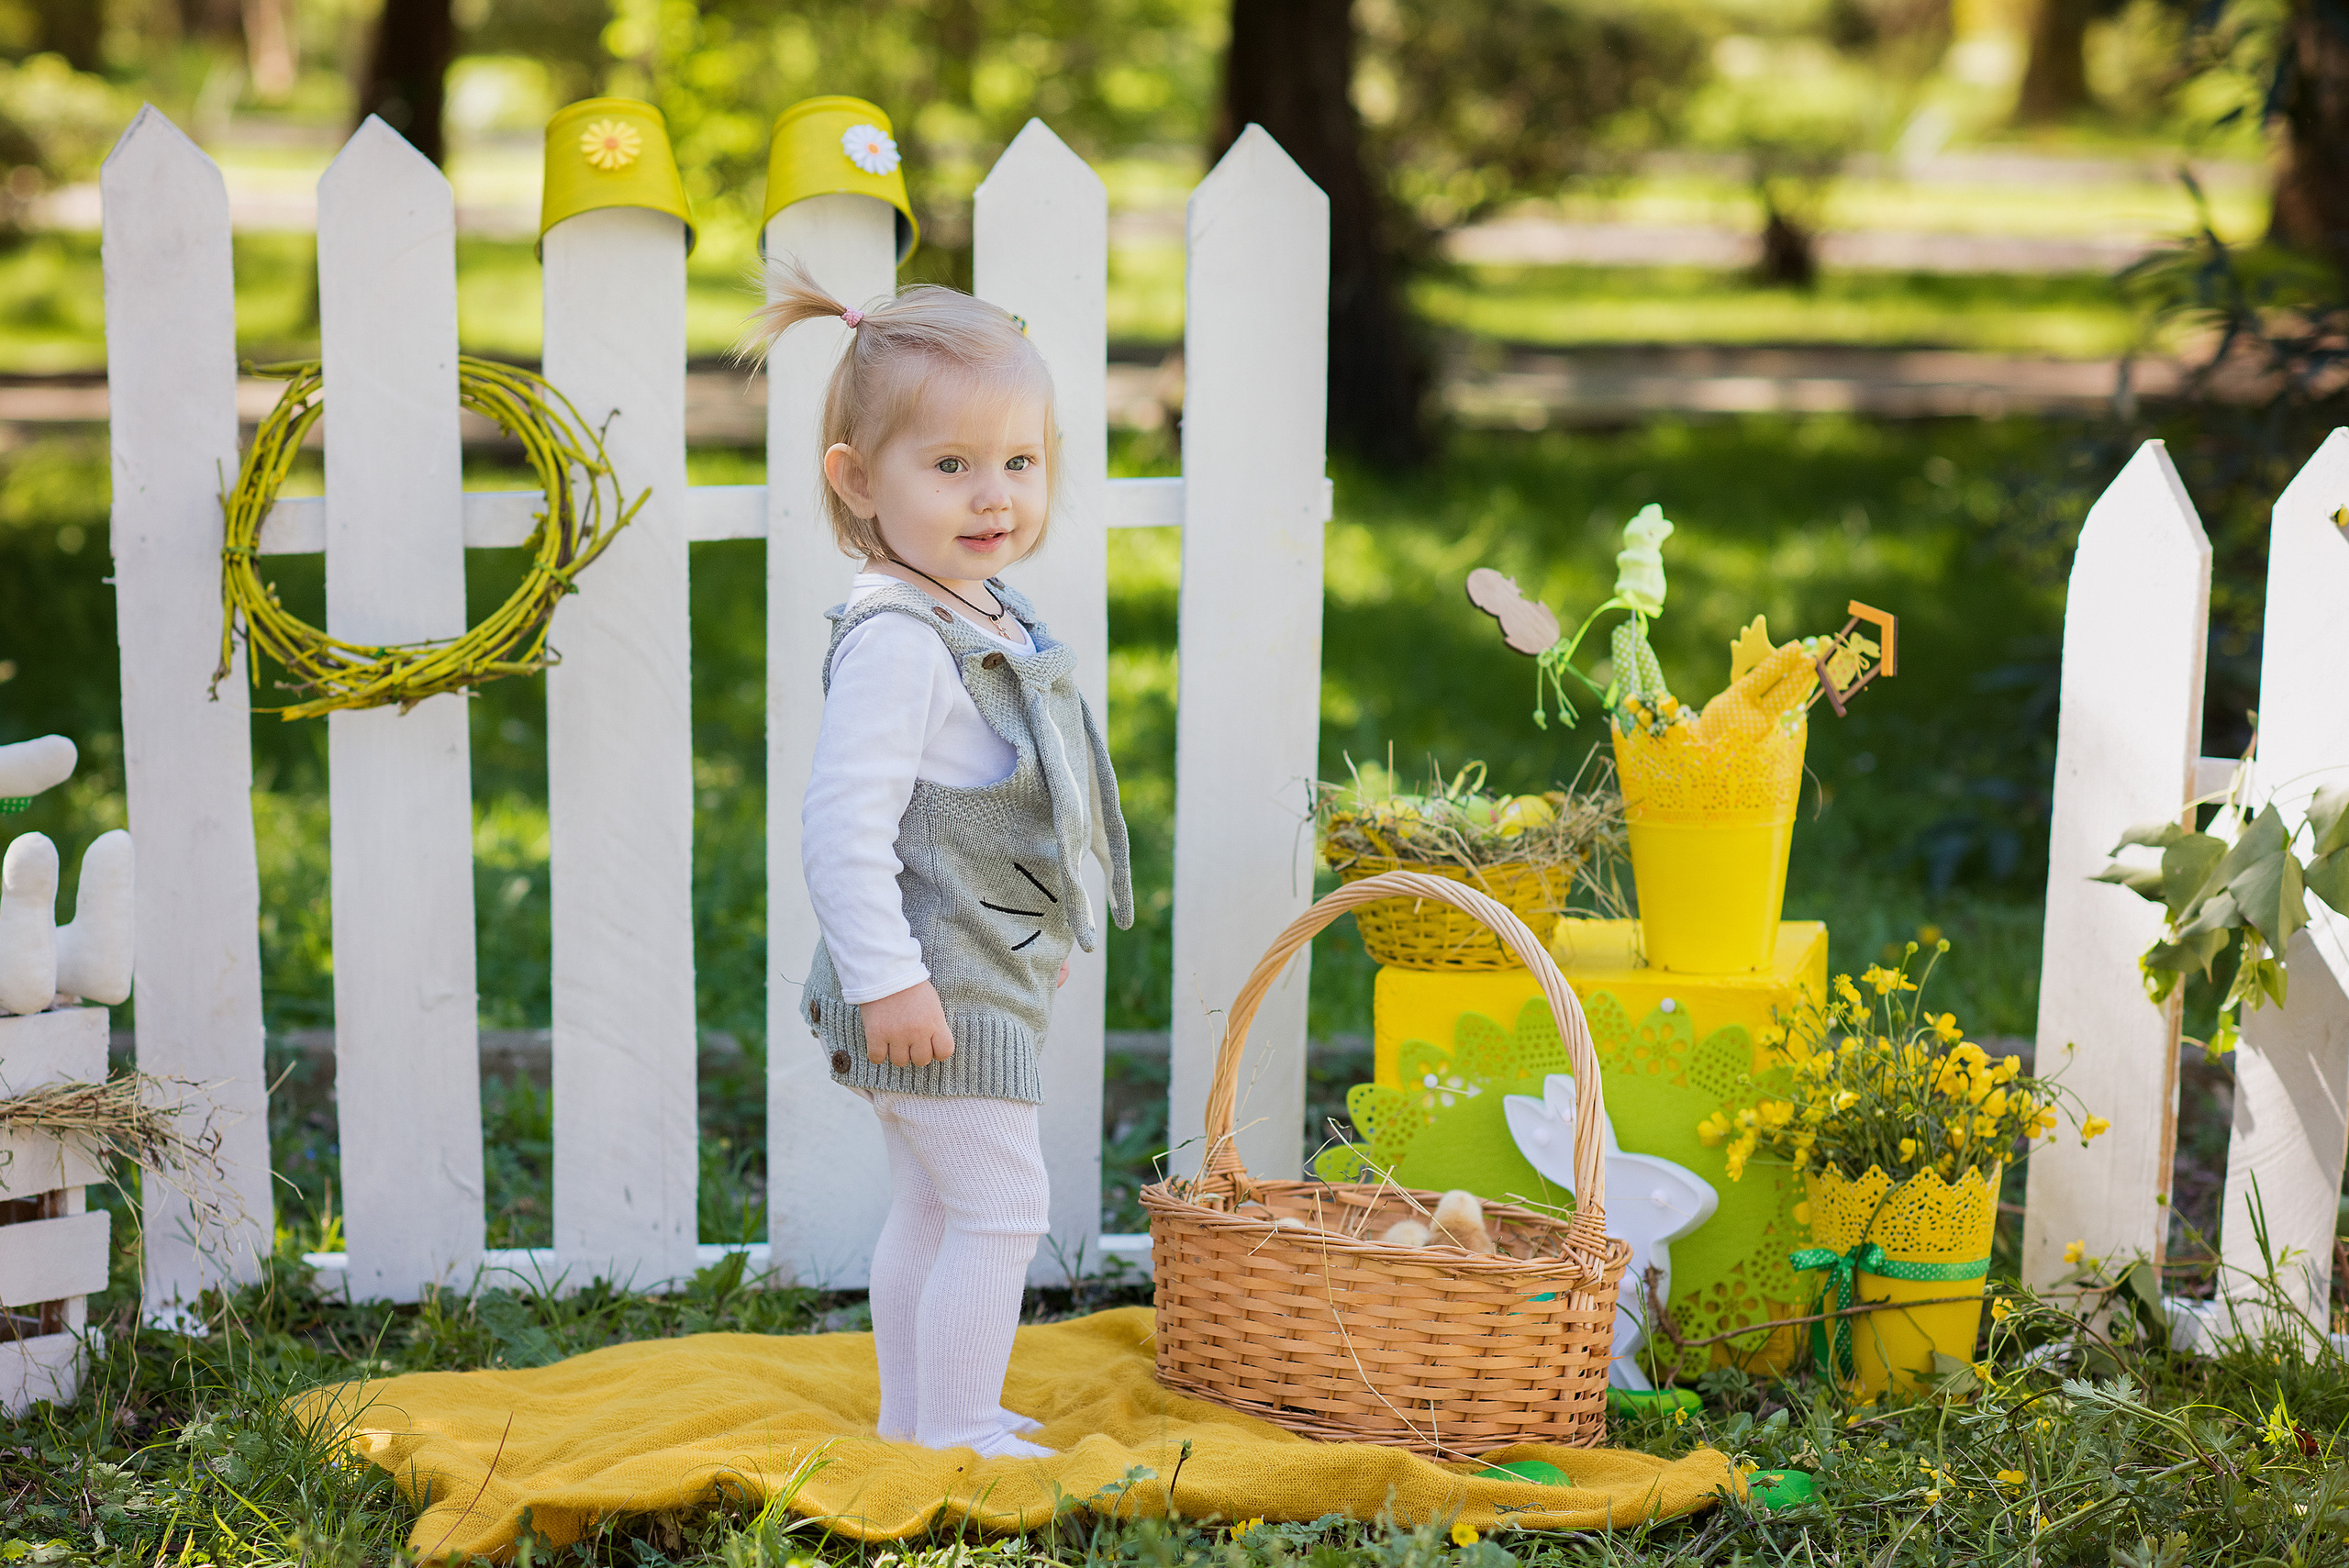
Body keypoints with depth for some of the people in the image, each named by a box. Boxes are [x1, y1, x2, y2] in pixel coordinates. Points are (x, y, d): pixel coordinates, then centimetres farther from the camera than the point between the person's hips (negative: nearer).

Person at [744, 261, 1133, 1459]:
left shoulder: (984, 623, 10)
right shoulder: (897, 640, -22)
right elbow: (842, 823, -26)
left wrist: (1009, 950, 26)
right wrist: (887, 979, -27)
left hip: (985, 976, 10)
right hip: (933, 992, -10)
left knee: (932, 1206, 19)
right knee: (1000, 1205, -5)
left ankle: (914, 1411, 31)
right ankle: (956, 1438, 5)